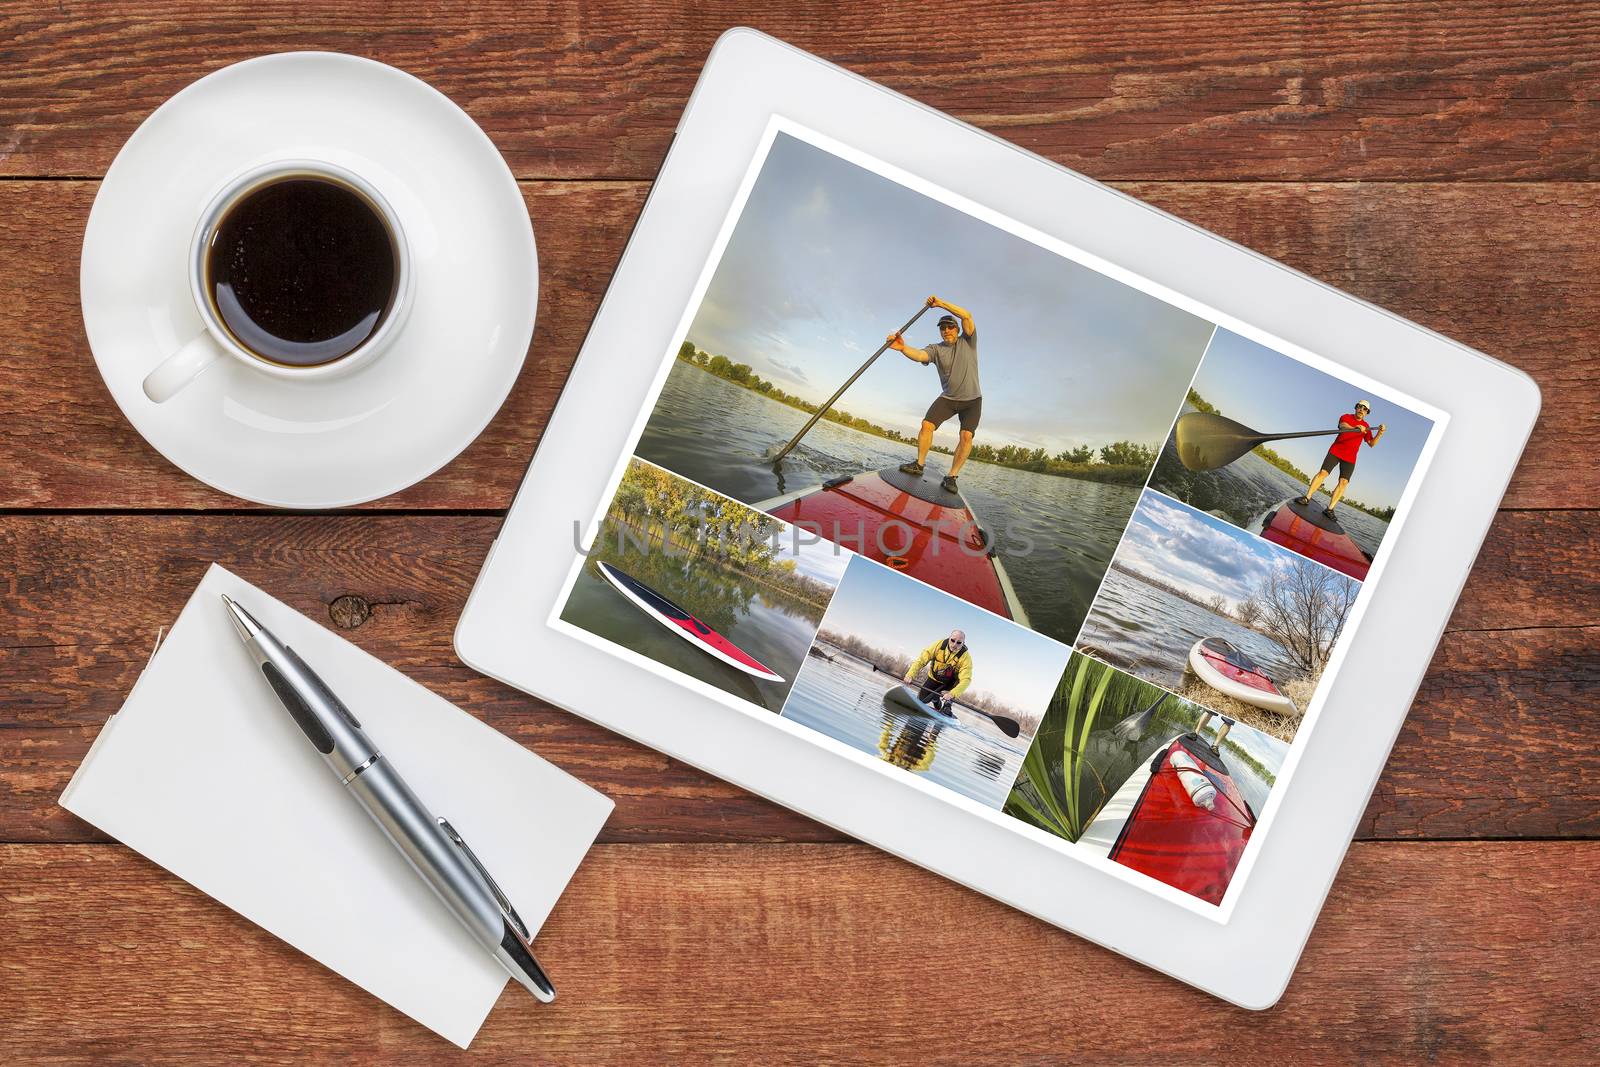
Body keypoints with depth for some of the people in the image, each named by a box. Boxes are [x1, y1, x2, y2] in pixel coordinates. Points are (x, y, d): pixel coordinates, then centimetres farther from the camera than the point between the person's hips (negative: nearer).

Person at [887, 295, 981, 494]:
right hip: (948, 398, 2)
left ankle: (951, 476, -14)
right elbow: (919, 355, -21)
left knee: (966, 436, -17)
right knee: (927, 425, -14)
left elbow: (967, 316, -16)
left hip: (972, 399, -2)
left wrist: (941, 303, -18)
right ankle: (919, 465, -1)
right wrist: (903, 348, -44)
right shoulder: (936, 349, 0)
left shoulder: (967, 342, -1)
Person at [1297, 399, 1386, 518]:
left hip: (1350, 458, 2)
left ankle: (1330, 508, -13)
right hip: (1336, 451, -2)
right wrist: (1355, 428, -38)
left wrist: (1380, 433, -9)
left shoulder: (1366, 427, 15)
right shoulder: (1346, 417, 5)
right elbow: (1343, 426, -18)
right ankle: (1307, 498, -7)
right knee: (1323, 473, -13)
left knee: (1344, 482, -11)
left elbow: (1371, 443, 9)